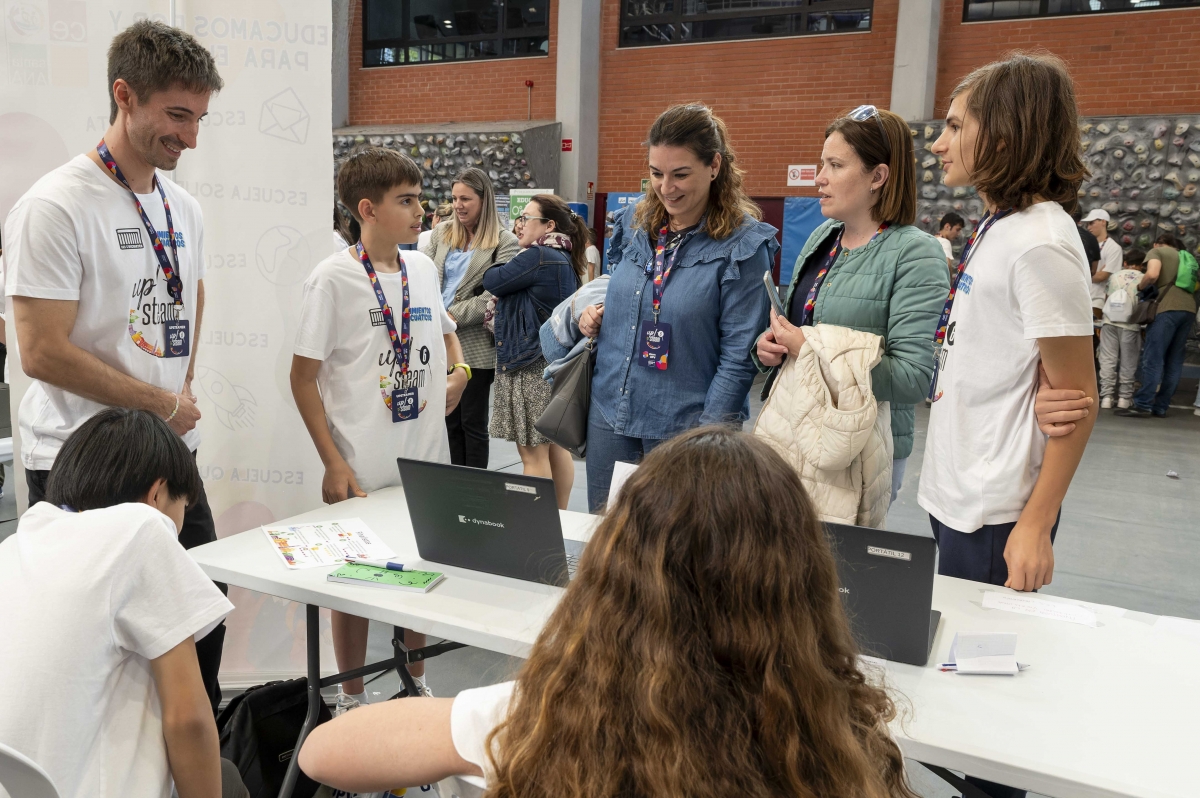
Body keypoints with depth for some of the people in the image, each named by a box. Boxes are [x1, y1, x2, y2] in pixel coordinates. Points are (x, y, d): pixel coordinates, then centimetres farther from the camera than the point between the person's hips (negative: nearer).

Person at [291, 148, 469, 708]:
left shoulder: (423, 268, 6)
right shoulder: (333, 279, -11)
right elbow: (303, 376, -10)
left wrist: (458, 369, 2)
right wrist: (333, 463, -13)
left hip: (427, 459, 6)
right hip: (364, 468, -5)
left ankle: (417, 681, 37)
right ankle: (352, 696, 29)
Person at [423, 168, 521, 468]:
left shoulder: (505, 243, -6)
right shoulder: (442, 232, 10)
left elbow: (492, 296, -13)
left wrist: (451, 317, -15)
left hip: (475, 347, -5)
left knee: (473, 423, 4)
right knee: (451, 420, 13)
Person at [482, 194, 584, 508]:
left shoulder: (537, 257, -17)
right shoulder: (564, 259, 13)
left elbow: (491, 282, -8)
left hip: (531, 366, -10)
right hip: (555, 362, 10)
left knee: (533, 453, -4)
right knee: (556, 447, 14)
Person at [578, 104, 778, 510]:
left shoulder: (742, 245, -11)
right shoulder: (632, 224, 5)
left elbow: (738, 356, -13)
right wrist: (593, 315, 0)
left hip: (684, 426, -5)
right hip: (609, 416, 5)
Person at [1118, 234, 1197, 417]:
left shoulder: (1156, 251, 7)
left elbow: (1152, 274, -11)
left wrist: (1140, 286, 6)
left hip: (1169, 308, -6)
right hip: (1189, 309, 6)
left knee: (1153, 359, -7)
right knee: (1175, 361, 6)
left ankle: (1143, 405, -10)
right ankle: (1160, 407, 7)